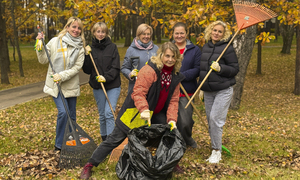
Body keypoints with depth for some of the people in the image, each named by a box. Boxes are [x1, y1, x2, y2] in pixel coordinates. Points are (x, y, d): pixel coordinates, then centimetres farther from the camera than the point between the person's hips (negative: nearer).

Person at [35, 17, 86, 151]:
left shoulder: (80, 47, 1)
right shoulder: (55, 42, -3)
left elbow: (77, 67, -6)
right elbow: (43, 60, 0)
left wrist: (62, 76, -18)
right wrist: (40, 46, -14)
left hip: (71, 85, 2)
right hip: (55, 85, -2)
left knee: (71, 115, 9)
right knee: (63, 112, -16)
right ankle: (59, 145, 1)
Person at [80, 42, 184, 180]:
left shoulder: (176, 76, 1)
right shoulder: (150, 70, -21)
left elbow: (173, 100, 1)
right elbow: (138, 92, -28)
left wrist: (171, 119, -11)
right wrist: (144, 110, -43)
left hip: (156, 114, 7)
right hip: (135, 111, -6)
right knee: (115, 139, -4)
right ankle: (89, 165, 6)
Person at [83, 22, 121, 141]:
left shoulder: (112, 47, 0)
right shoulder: (91, 49, 5)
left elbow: (116, 68, -5)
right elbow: (87, 70, 2)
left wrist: (106, 77, -19)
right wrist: (87, 55, -10)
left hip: (113, 86, -2)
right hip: (97, 87, 2)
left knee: (109, 113, -12)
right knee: (102, 114, 11)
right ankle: (104, 138, 25)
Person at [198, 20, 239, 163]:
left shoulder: (227, 48, -8)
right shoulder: (206, 47, 12)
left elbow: (235, 69, -7)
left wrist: (220, 68, -23)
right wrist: (201, 88, 19)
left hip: (223, 90, -6)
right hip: (208, 91, 7)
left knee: (215, 119, -12)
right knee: (210, 120, 9)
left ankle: (217, 152, 0)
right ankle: (215, 150, 21)